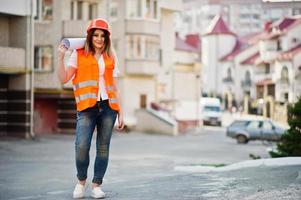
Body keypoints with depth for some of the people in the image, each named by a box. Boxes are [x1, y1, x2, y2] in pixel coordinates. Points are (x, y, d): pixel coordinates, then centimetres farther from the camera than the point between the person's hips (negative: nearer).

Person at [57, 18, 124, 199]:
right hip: (87, 107, -2)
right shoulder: (79, 55, 10)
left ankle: (97, 185, 12)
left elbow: (115, 88, 16)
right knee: (82, 146, -14)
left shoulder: (111, 58, 16)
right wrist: (61, 57, -6)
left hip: (108, 106, 2)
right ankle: (81, 181, 10)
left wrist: (121, 113, 11)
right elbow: (63, 79, 3)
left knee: (103, 148, 1)